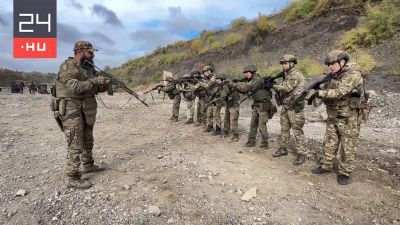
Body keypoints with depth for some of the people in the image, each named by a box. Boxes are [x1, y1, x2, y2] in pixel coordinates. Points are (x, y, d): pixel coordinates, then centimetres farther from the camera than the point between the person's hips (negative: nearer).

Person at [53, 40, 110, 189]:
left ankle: (87, 165, 37)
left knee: (88, 141, 19)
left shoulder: (89, 68, 12)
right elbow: (74, 87, -26)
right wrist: (94, 81, -24)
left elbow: (98, 88, 14)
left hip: (87, 110, 9)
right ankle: (73, 178, 3)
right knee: (75, 145, -6)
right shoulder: (67, 67, -12)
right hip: (72, 110, -8)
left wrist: (105, 83, -6)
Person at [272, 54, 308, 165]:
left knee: (297, 131, -4)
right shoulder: (287, 75, 16)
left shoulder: (296, 74, -13)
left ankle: (301, 154, 5)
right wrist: (275, 86, 0)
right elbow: (282, 89, 16)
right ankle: (283, 149, 28)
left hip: (295, 108, -9)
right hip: (285, 106, 9)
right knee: (284, 129, 15)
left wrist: (273, 86, -10)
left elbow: (286, 88, -23)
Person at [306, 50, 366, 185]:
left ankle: (344, 173, 18)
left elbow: (339, 92, -29)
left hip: (348, 119, -7)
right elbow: (326, 93, 10)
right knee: (329, 144, 14)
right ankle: (326, 166, 28)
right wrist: (314, 91, -10)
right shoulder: (332, 76, 7)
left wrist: (318, 93, -32)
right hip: (332, 117, 7)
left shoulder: (353, 75, -16)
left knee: (347, 148, 5)